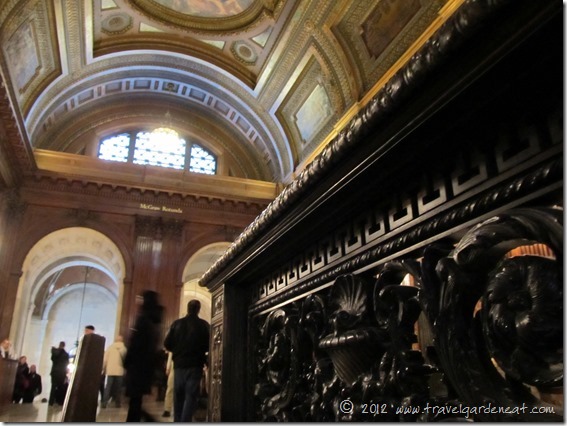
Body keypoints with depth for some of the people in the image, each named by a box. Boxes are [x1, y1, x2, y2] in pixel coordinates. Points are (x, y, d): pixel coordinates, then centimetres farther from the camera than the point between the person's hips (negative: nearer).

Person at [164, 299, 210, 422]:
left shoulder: (177, 323, 1)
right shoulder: (203, 325, -5)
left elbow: (167, 344, -1)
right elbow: (208, 346, -5)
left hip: (179, 364, 3)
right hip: (195, 365, -3)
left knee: (178, 396, 14)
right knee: (191, 396, -1)